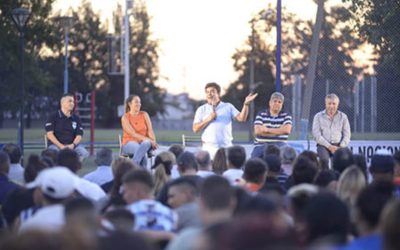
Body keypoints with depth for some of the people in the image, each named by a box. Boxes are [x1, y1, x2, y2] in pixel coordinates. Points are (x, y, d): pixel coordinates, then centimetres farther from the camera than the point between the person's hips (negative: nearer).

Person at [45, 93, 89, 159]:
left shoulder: (76, 118, 15)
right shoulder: (53, 117, 4)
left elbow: (79, 135, 10)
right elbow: (49, 134, -4)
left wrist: (73, 145, -12)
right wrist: (60, 146, -16)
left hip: (72, 145, 3)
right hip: (56, 144, -3)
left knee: (84, 153, -27)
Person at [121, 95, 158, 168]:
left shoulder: (144, 115, 9)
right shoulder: (125, 118, -3)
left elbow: (150, 130, 0)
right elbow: (133, 134, -13)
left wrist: (153, 141, -20)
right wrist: (149, 140, -24)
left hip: (144, 142, 2)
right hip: (129, 143, -2)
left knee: (146, 143, -37)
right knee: (139, 148, -39)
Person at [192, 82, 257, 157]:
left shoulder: (228, 107, 11)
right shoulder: (201, 109, 11)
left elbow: (241, 118, -2)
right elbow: (195, 129, 3)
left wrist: (246, 104, -16)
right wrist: (208, 120, -10)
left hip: (226, 147, 0)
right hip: (209, 147, 0)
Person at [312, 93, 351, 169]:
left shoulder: (343, 117, 14)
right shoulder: (318, 116, 8)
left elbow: (347, 135, 10)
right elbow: (317, 135, -1)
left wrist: (341, 147, -9)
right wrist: (329, 146, -12)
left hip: (338, 145, 1)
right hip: (323, 145, -1)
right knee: (324, 159, -35)